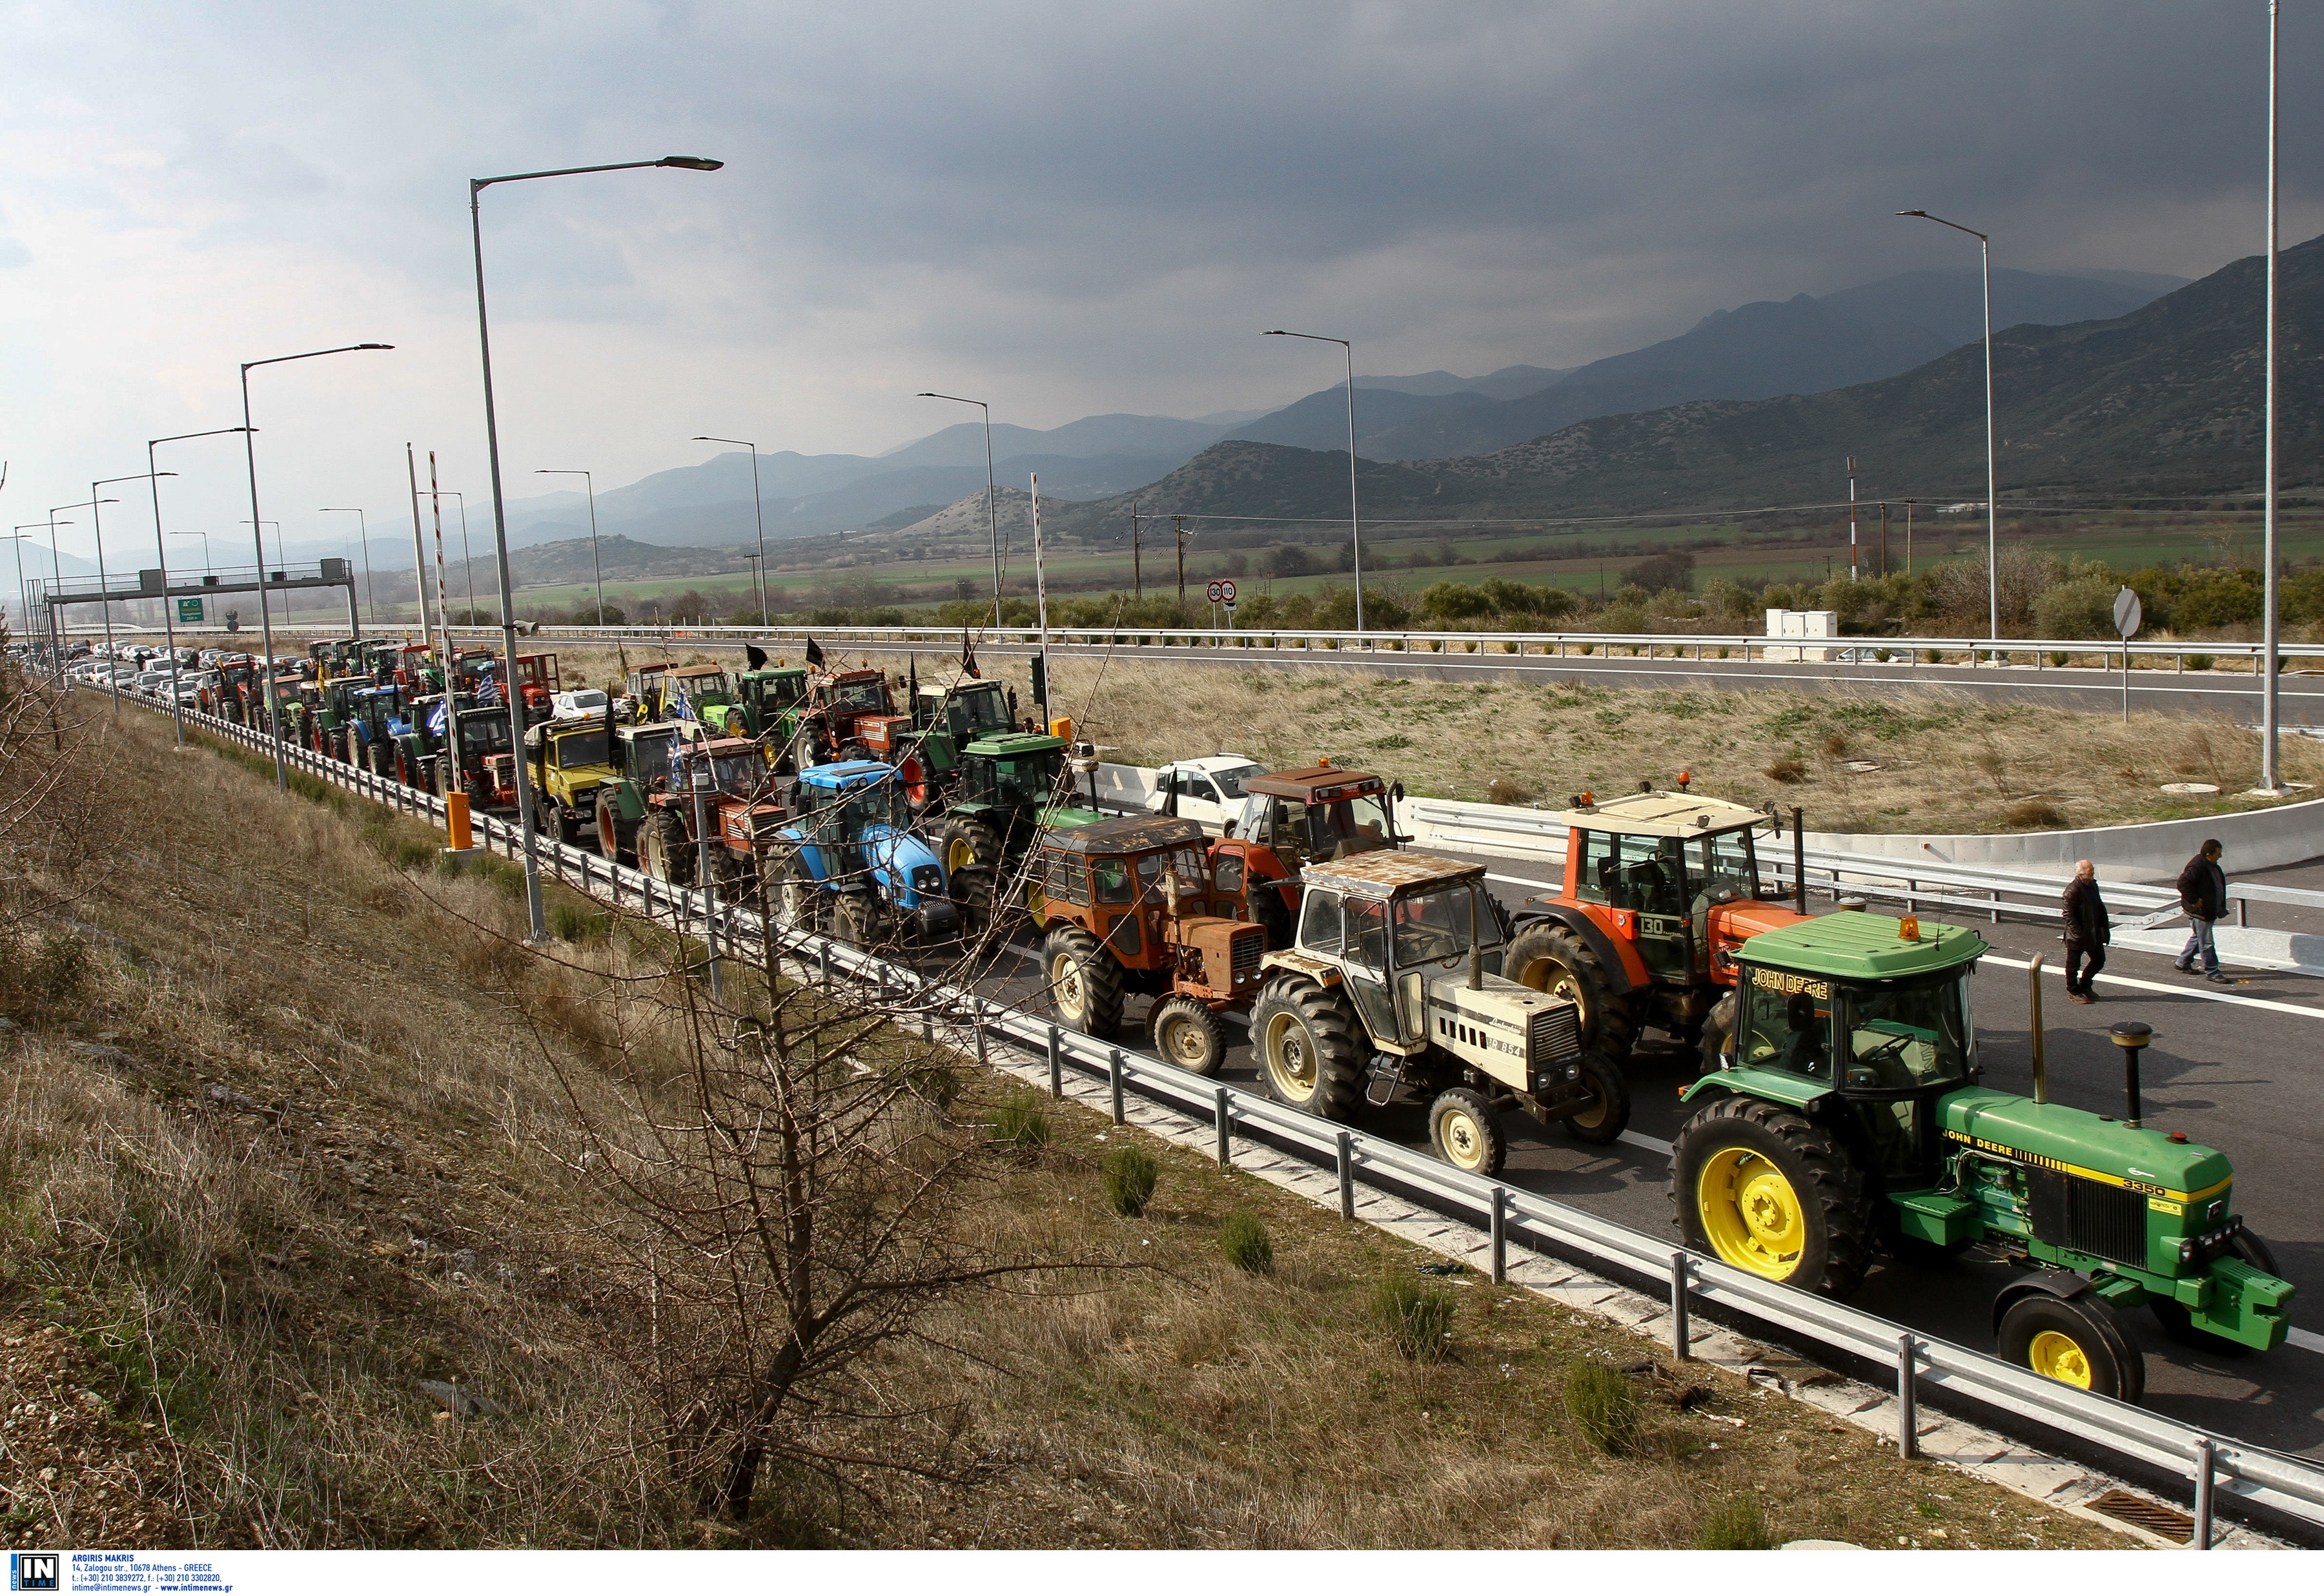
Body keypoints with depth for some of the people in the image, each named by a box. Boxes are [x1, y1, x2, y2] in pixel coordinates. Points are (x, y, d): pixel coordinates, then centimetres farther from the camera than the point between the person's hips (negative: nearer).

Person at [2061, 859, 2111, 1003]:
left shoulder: (2093, 885, 5)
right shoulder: (2072, 890, -21)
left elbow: (2100, 907, 16)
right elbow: (2069, 915, -21)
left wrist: (2105, 927, 13)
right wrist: (2078, 935, -23)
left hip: (2094, 933, 8)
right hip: (2077, 937, -8)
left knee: (2099, 960, 15)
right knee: (2073, 964, 5)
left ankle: (2084, 986, 31)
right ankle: (2073, 992, 19)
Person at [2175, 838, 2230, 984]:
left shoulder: (2211, 865, 8)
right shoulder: (2197, 867, -23)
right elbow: (2183, 883, -29)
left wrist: (2221, 907, 19)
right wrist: (2194, 901, -26)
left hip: (2210, 910, 10)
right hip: (2199, 911, -10)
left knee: (2198, 937, 22)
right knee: (2207, 942, -4)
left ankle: (2183, 963, 34)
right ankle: (2212, 972, 1)